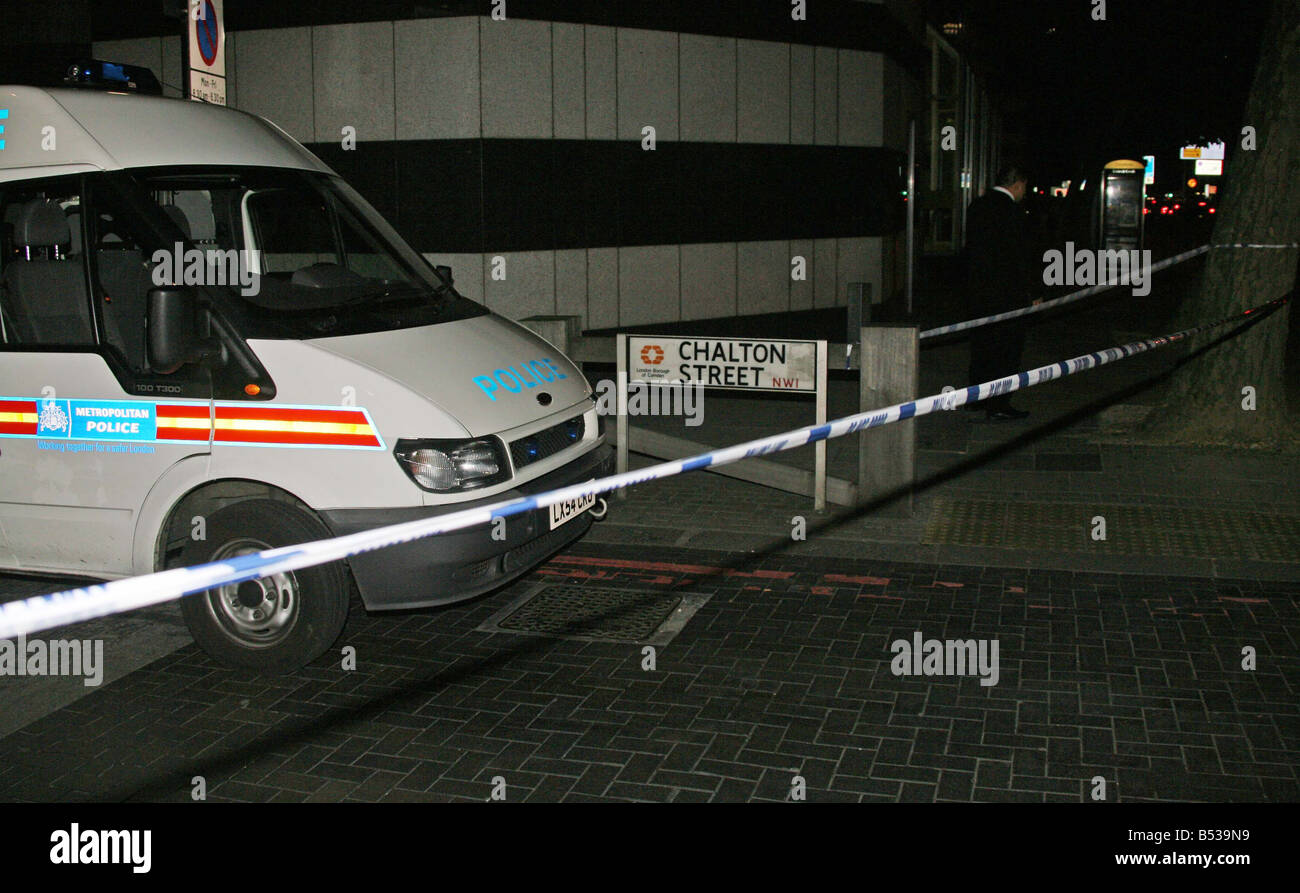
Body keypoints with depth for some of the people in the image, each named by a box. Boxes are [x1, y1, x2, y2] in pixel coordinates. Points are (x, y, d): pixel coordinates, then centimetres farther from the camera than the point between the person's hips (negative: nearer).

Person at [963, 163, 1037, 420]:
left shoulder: (976, 206, 9)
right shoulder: (1011, 211, -15)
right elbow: (1021, 253, -14)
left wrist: (973, 282, 17)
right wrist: (1027, 287, -5)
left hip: (977, 288, 8)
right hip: (1006, 291, -8)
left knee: (981, 344, 17)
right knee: (1008, 348, 0)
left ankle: (976, 397, 24)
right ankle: (998, 405, 1)